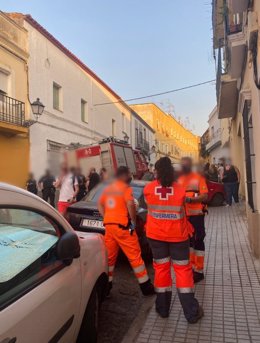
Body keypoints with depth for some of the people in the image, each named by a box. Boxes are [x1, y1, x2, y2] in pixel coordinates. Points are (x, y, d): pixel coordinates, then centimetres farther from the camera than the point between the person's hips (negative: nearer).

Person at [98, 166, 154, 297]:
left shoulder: (108, 188, 15)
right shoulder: (125, 188, -7)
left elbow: (100, 205, 20)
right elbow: (130, 205, -22)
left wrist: (106, 218, 14)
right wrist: (134, 221, -11)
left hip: (108, 225, 7)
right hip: (122, 226, -7)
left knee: (109, 256, 16)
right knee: (135, 256, 1)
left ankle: (106, 285, 23)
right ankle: (146, 286, 9)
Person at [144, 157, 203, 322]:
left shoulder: (148, 189, -7)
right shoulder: (180, 189, -9)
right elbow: (183, 212, -1)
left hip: (156, 234, 1)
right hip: (178, 235, -1)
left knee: (161, 268, 13)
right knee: (183, 269, 8)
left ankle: (163, 308, 24)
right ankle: (192, 312, 15)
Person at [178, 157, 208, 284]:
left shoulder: (199, 178, -8)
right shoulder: (179, 179, 9)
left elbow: (205, 196, -14)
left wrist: (190, 199, -26)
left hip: (196, 215, -6)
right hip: (183, 215, 6)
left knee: (198, 241, 2)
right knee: (187, 241, 16)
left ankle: (199, 270, 12)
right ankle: (192, 266, 32)